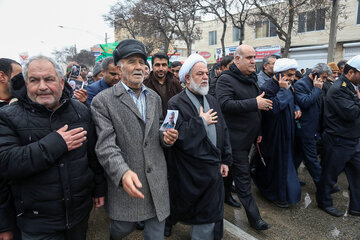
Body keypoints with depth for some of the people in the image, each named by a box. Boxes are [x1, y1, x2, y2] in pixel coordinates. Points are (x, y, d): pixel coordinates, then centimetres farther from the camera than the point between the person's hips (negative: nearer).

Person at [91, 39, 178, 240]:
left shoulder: (154, 97, 9)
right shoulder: (103, 100, -8)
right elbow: (105, 145, -16)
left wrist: (166, 137, -5)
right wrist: (123, 172, -32)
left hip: (157, 180, 4)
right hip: (124, 182, -4)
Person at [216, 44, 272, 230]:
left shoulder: (252, 79, 15)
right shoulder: (226, 79, -13)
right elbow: (225, 104, -29)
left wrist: (258, 131, 20)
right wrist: (254, 103, -29)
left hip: (248, 137, 9)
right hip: (235, 139, -9)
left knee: (240, 174, 20)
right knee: (243, 179, 0)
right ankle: (254, 217, 9)